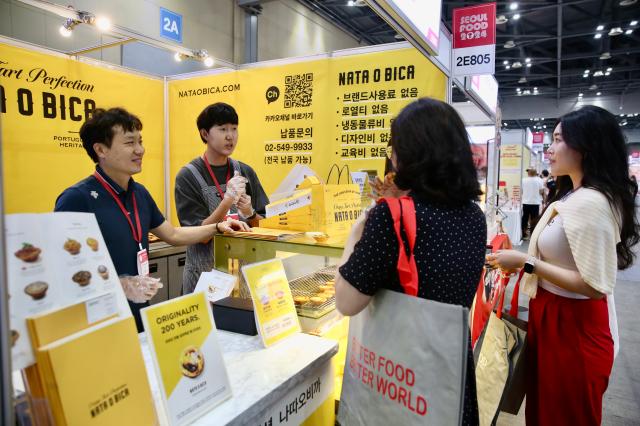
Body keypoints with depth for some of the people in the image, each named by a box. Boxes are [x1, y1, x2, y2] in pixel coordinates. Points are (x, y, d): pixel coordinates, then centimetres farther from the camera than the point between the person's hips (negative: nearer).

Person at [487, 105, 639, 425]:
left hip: (573, 328, -9)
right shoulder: (575, 197, 9)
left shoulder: (589, 202, -24)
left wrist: (527, 263, -23)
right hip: (556, 320, 9)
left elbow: (594, 286, -26)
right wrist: (523, 261, 9)